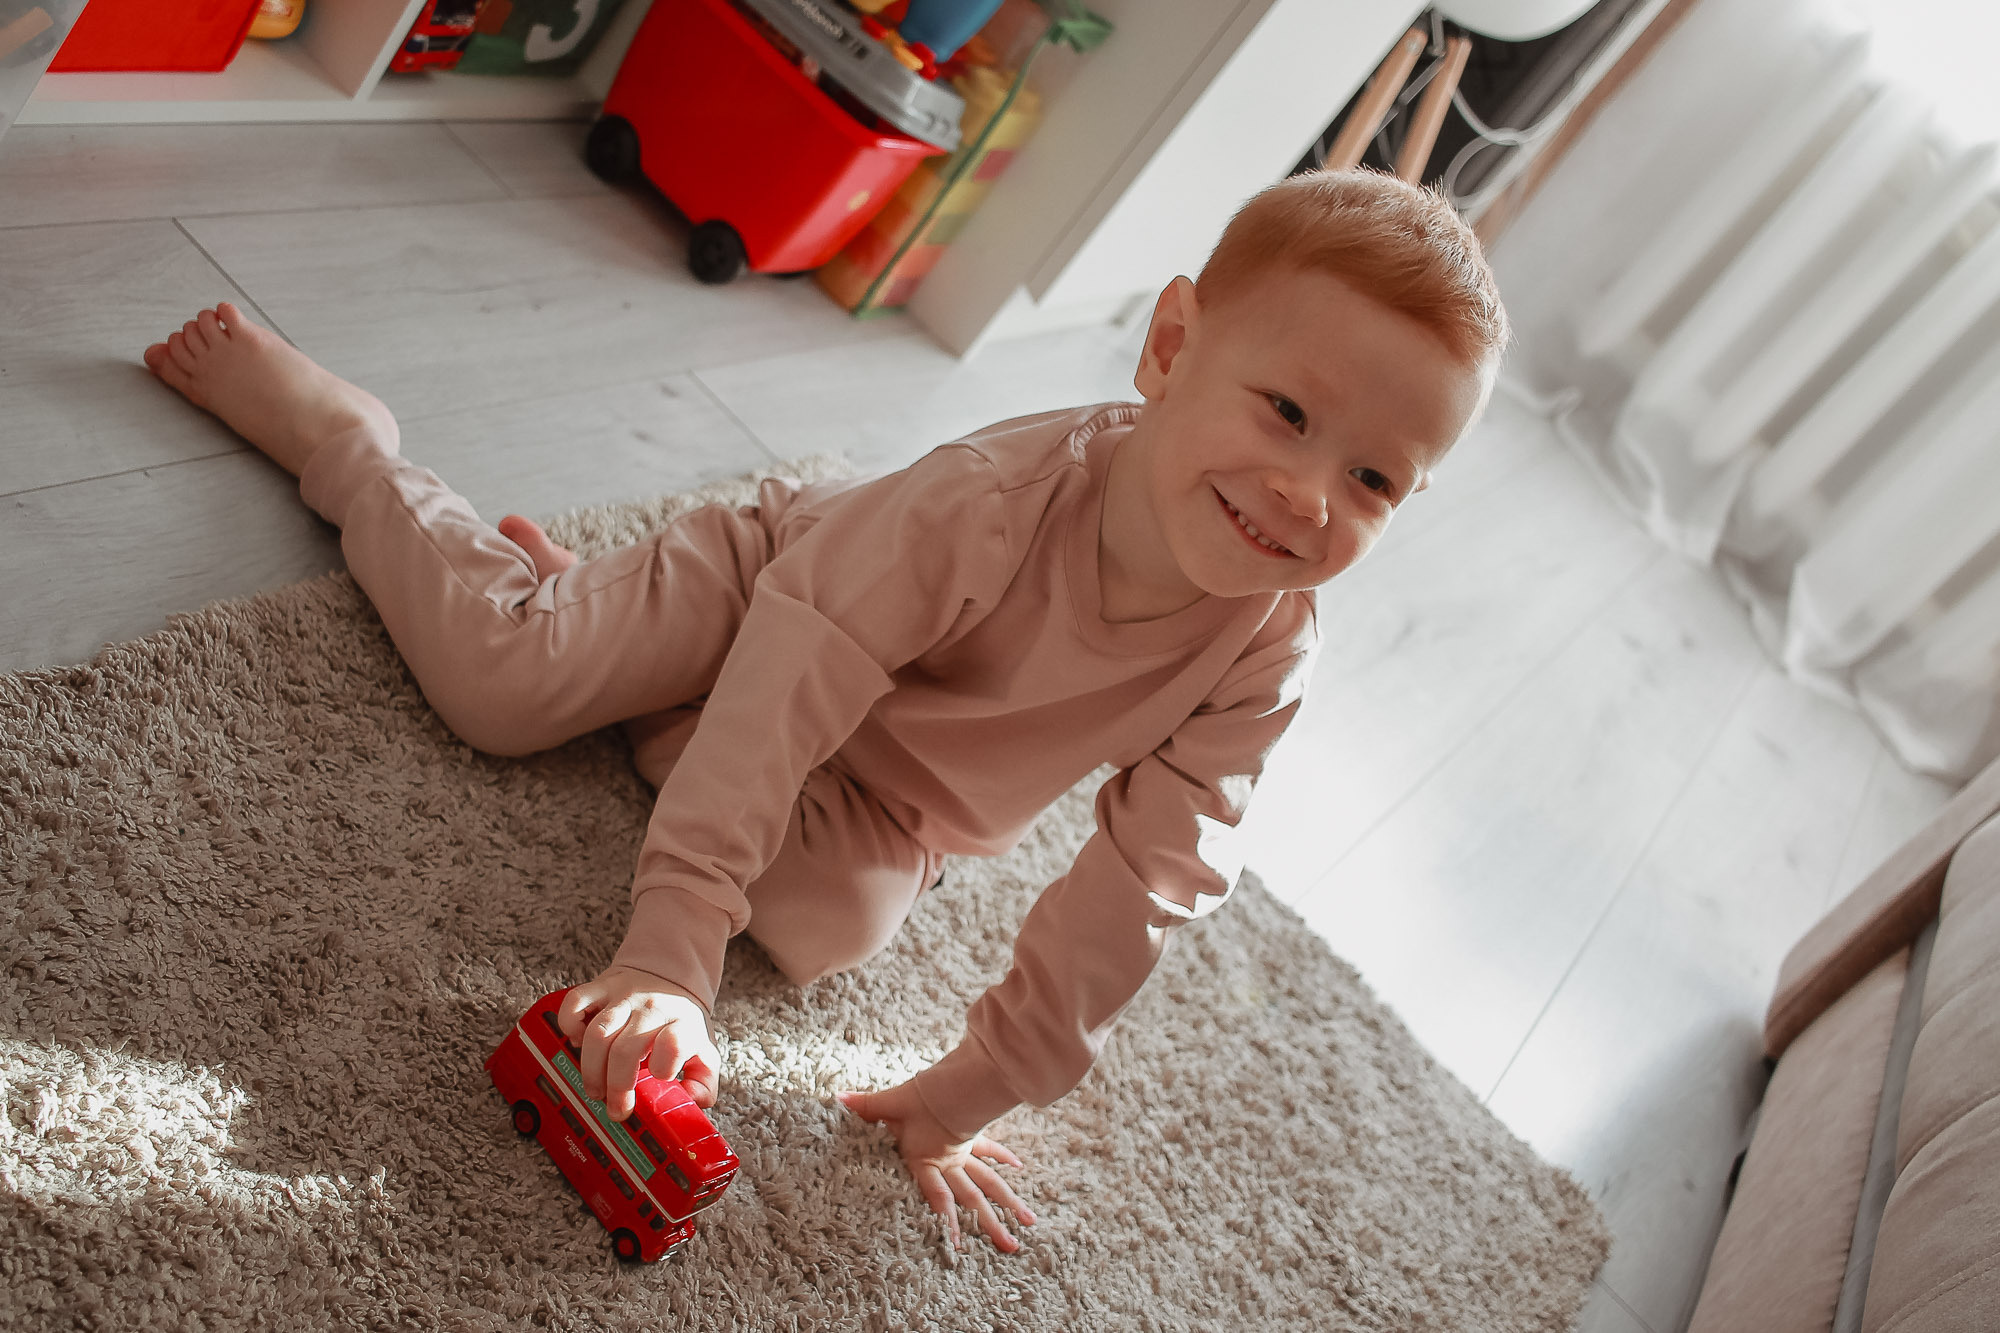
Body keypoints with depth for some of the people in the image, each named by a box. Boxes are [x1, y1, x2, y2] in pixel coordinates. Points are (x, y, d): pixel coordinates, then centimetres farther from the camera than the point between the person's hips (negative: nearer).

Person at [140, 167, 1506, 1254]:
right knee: (499, 680, -16)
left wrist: (969, 1094, -18)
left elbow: (1140, 895, -20)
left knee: (836, 924, -21)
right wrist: (670, 957, -41)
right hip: (773, 591, -3)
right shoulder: (987, 502, -39)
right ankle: (333, 430, 14)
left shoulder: (1263, 660, -27)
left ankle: (641, 704, 5)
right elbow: (781, 707, -37)